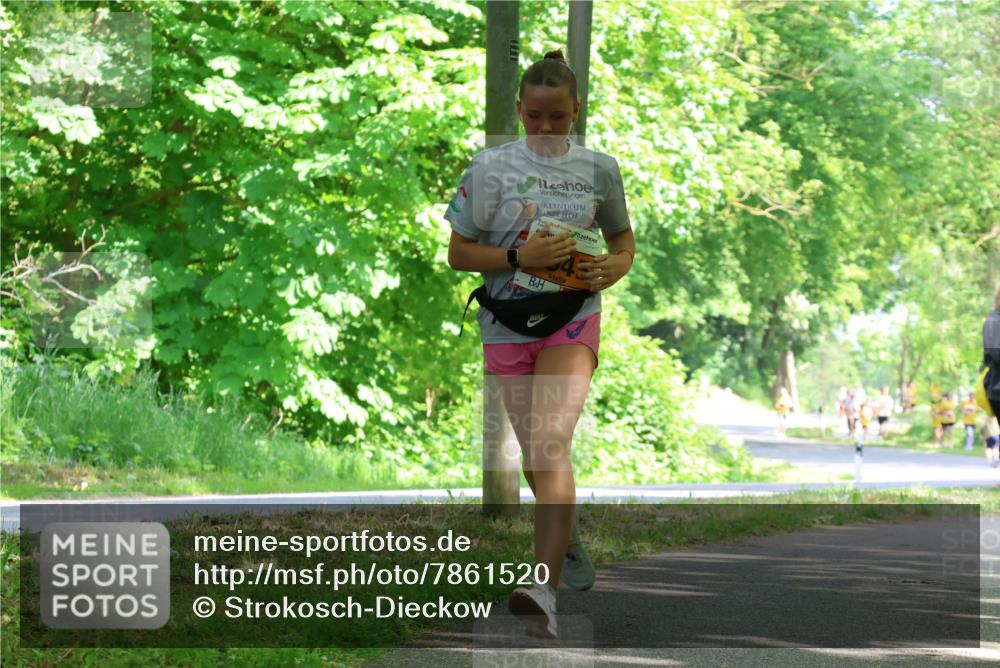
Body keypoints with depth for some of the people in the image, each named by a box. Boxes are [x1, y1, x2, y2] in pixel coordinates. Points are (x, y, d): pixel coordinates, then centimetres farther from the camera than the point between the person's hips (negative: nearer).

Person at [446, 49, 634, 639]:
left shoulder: (599, 169, 2)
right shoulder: (491, 167, -2)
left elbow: (623, 242, 16)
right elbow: (458, 253, 0)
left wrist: (609, 272, -7)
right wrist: (520, 258, -16)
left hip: (573, 319, -2)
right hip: (506, 324, 2)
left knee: (552, 442, -23)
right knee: (534, 456, 12)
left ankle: (544, 590, -32)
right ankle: (566, 535, 44)